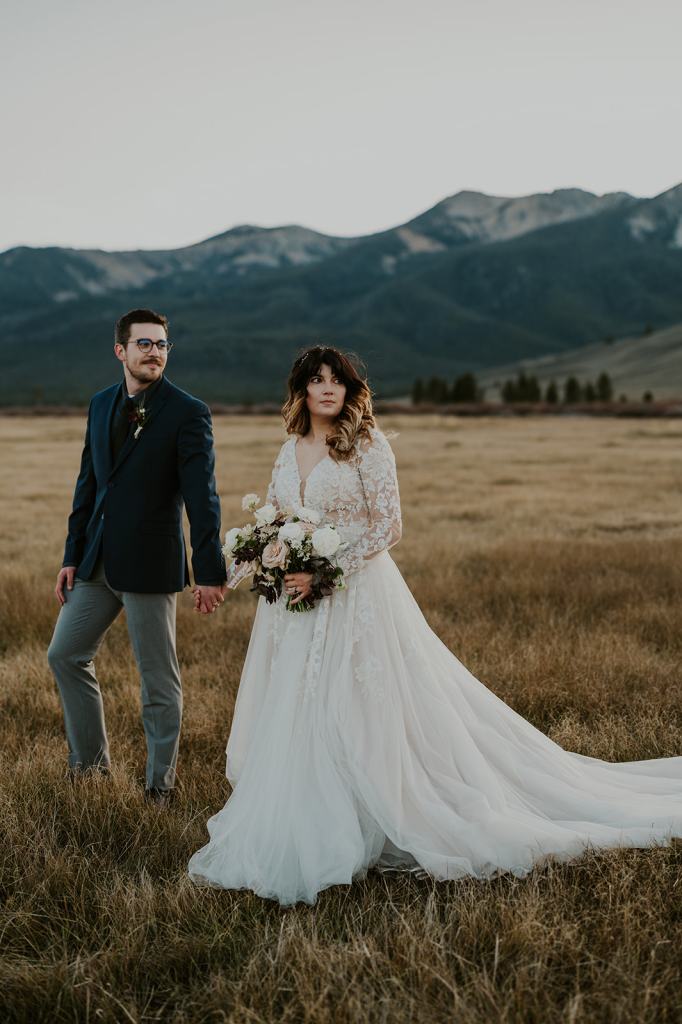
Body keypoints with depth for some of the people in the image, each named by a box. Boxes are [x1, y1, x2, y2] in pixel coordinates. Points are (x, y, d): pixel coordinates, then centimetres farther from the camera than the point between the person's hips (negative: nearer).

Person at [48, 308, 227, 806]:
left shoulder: (188, 413, -10)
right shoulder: (101, 404, 9)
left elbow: (201, 496, -15)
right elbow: (88, 484, 13)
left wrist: (210, 572, -19)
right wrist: (72, 556, 11)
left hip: (150, 563, -6)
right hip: (98, 561, 6)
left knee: (159, 680, 4)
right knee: (65, 655, 13)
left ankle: (160, 784, 19)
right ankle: (91, 760, 31)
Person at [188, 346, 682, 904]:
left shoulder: (366, 444, -7)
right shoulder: (290, 451, 12)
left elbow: (387, 527, -12)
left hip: (356, 598, -6)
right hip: (297, 605, 6)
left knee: (358, 717, -4)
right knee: (292, 723, 9)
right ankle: (299, 837, 22)